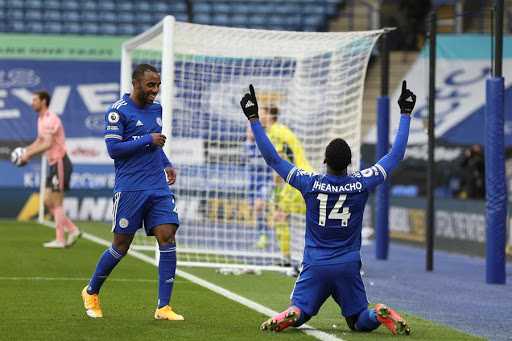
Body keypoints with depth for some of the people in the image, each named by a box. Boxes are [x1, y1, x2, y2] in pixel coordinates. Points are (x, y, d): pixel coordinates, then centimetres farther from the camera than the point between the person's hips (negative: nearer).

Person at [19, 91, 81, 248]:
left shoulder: (50, 119, -16)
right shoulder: (41, 119, 15)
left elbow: (47, 144, -25)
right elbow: (40, 141, 25)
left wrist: (29, 154, -20)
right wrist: (26, 151, 10)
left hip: (60, 163, -10)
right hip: (53, 164, 10)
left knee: (56, 203, -6)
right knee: (48, 202, 9)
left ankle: (60, 240, -2)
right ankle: (72, 230, 12)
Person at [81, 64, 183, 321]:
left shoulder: (156, 108, 15)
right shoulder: (118, 111, -7)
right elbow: (113, 148, -14)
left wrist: (166, 164, 15)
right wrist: (148, 140, -15)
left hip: (159, 188, 6)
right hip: (130, 189, -6)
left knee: (168, 239, -8)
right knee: (121, 246, 1)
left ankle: (163, 307, -6)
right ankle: (91, 292, 25)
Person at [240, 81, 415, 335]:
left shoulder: (310, 184, -9)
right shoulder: (362, 184, -7)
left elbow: (271, 158, -4)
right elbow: (396, 155, 3)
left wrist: (253, 119, 1)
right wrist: (405, 114, 11)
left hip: (314, 266, -1)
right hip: (349, 267, 1)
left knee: (297, 315, 10)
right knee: (360, 321, 12)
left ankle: (290, 315, -27)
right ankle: (381, 314, -22)